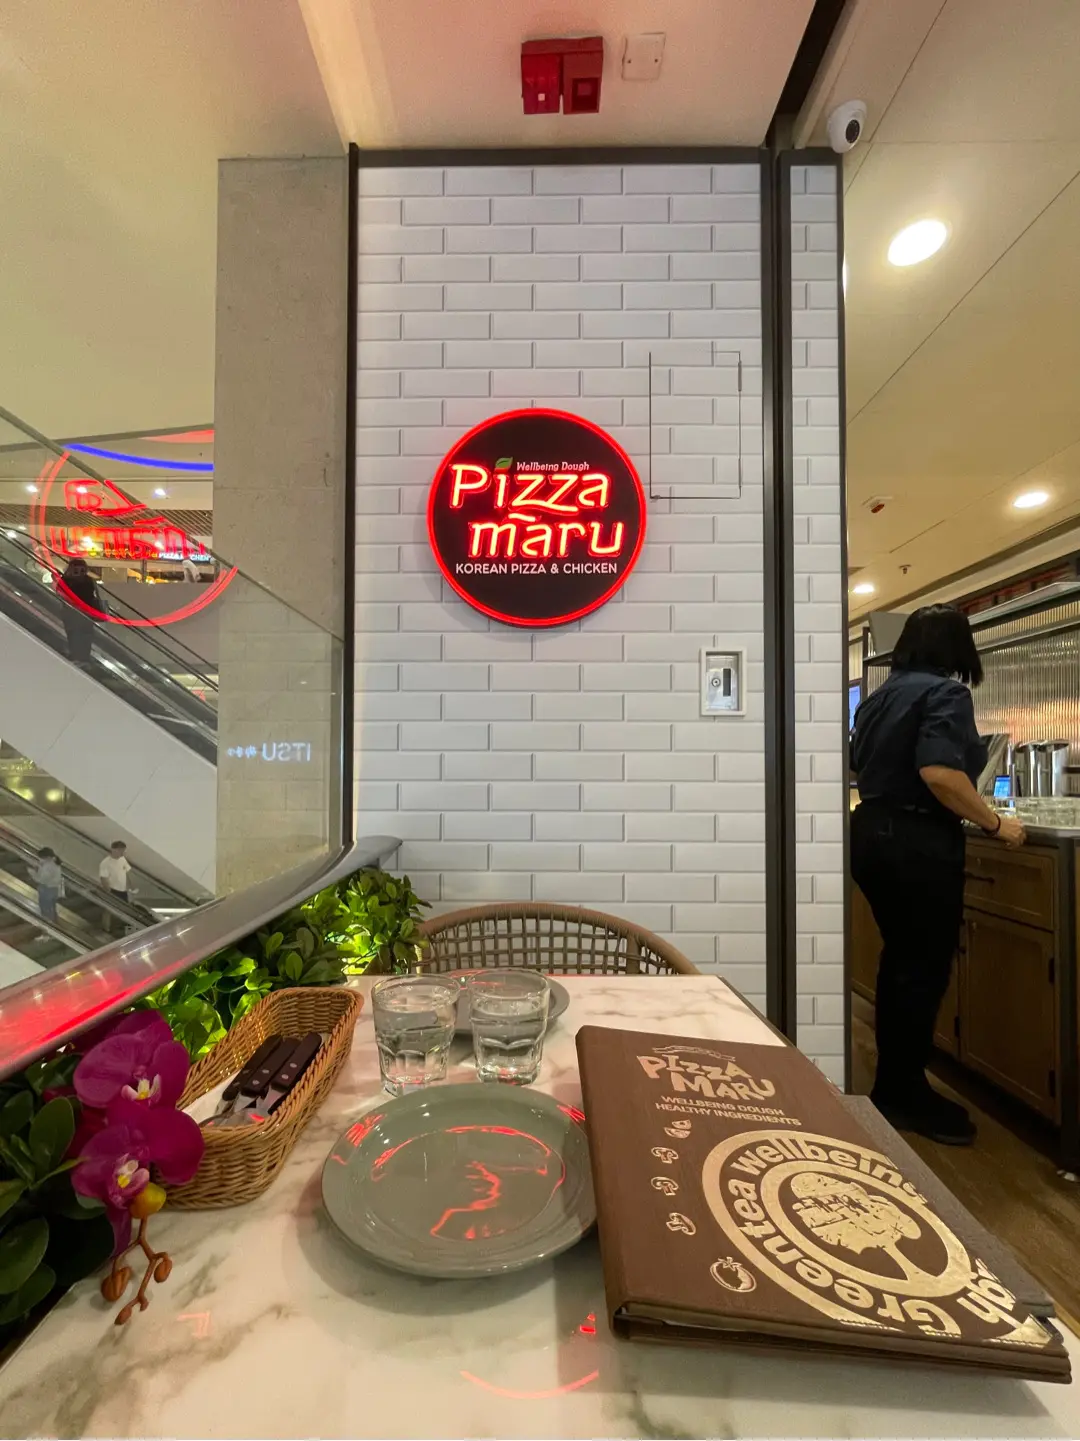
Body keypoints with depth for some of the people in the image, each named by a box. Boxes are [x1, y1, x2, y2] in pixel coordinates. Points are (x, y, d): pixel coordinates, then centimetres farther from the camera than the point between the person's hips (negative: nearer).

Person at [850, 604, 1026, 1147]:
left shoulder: (880, 695, 13)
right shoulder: (945, 693, -11)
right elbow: (938, 773, -25)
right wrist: (994, 823, -13)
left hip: (874, 833, 8)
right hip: (918, 842, -8)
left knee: (899, 958, 18)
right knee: (924, 968, 4)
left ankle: (890, 1084, 29)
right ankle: (906, 1095, 17)